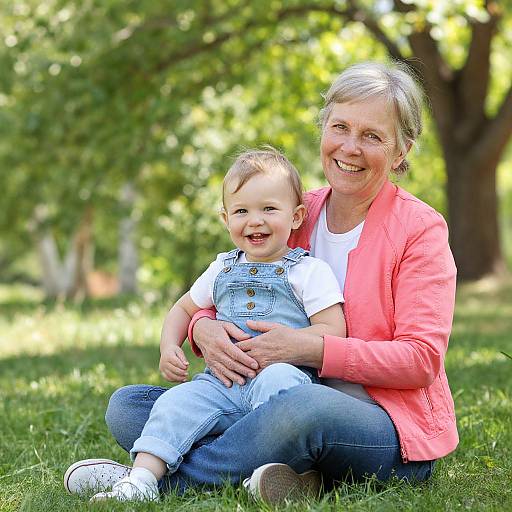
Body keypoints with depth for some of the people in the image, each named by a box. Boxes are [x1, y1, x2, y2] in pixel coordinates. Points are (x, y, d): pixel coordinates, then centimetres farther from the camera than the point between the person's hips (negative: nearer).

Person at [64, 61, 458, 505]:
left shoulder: (419, 228, -4)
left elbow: (421, 359, -11)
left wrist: (308, 348, -22)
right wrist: (204, 329, -13)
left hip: (394, 431, -6)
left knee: (305, 406, -42)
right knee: (126, 405, -10)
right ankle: (288, 477, -29)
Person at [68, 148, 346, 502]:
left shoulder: (310, 271, 3)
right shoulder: (223, 270, 19)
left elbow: (333, 331, -5)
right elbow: (185, 308, 32)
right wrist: (169, 348, 12)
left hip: (284, 372, -4)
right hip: (222, 382, 4)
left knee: (276, 379, -37)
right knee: (177, 402, -20)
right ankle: (143, 478, -30)